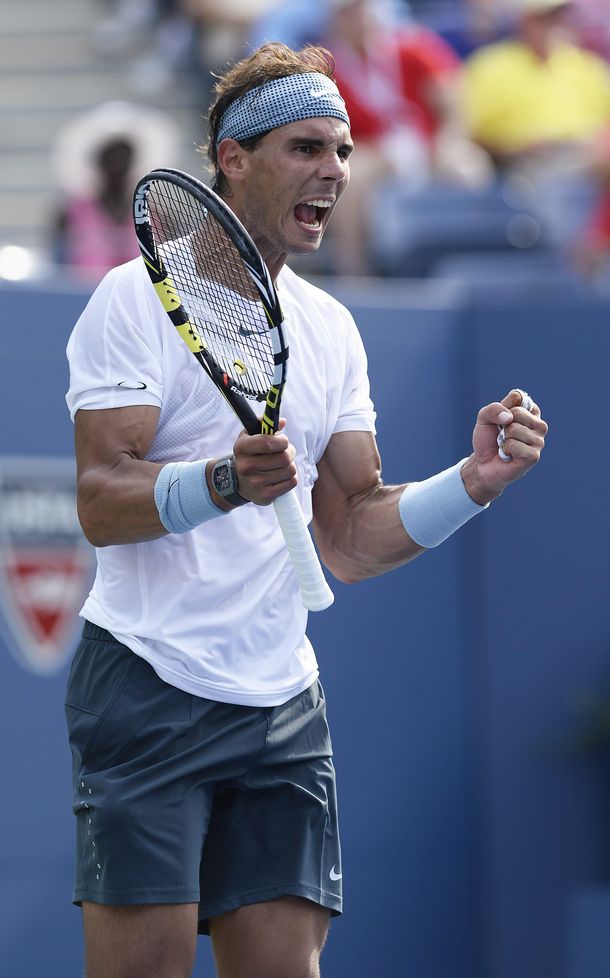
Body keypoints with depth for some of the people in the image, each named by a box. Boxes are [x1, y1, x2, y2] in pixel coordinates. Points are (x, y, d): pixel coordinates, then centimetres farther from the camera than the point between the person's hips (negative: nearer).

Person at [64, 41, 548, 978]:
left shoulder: (331, 329, 14)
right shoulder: (142, 296, -5)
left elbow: (349, 538, 12)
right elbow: (101, 502, -14)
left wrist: (474, 480, -3)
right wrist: (225, 483, -31)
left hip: (283, 704, 6)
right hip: (150, 685, -5)